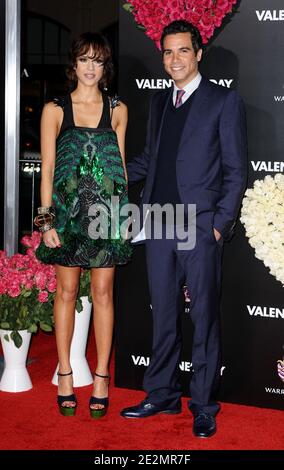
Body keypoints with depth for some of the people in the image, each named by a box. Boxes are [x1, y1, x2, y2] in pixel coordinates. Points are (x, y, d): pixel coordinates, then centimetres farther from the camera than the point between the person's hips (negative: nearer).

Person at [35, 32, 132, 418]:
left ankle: (101, 378, 10)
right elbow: (47, 168, 0)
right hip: (67, 208, -1)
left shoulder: (117, 110, 8)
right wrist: (46, 219, -6)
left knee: (103, 293, 3)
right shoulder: (55, 110, 2)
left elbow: (121, 165, 11)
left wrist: (124, 212, 6)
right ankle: (65, 375, 13)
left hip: (107, 210, 1)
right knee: (67, 291, 5)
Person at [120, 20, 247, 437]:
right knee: (163, 316, 13)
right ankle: (162, 395, 24)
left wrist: (221, 224, -11)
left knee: (204, 319, 2)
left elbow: (236, 170, -5)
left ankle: (204, 406, 11)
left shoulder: (224, 101, -2)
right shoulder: (159, 102, 16)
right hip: (159, 226, 6)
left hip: (201, 229, -5)